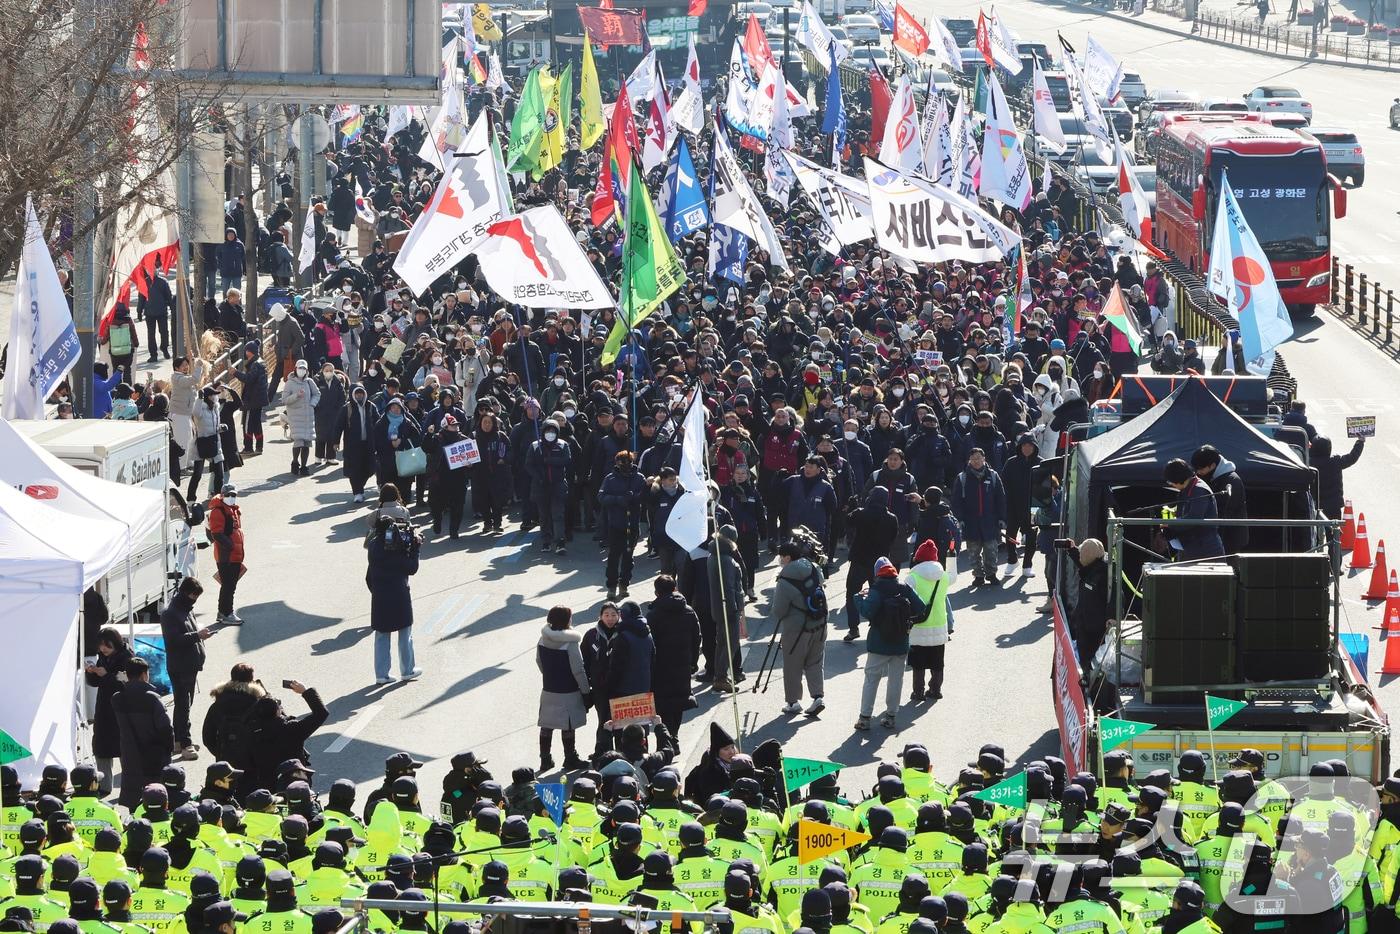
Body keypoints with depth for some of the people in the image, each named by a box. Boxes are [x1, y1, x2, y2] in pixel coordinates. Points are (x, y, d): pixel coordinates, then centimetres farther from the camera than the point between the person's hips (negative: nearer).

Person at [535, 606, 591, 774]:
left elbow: (539, 662, 10)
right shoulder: (571, 643, -21)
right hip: (568, 692, -5)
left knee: (546, 726, 12)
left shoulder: (543, 640, -3)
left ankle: (545, 760, 18)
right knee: (568, 728, 6)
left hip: (548, 690, 5)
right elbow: (578, 670, -17)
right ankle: (570, 760, 16)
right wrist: (586, 691, -7)